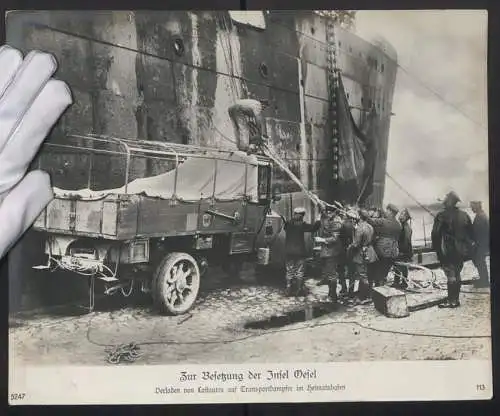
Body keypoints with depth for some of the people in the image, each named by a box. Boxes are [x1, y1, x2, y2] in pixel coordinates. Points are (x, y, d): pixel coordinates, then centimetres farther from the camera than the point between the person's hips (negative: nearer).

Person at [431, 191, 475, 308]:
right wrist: (468, 248, 16)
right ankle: (456, 299, 20)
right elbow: (471, 233, 11)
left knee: (451, 276, -3)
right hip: (461, 251, 6)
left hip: (447, 252, -6)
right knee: (457, 275, 14)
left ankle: (451, 301, -1)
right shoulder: (464, 215, 7)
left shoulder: (442, 215, -13)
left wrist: (437, 249, -3)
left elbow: (435, 234, -13)